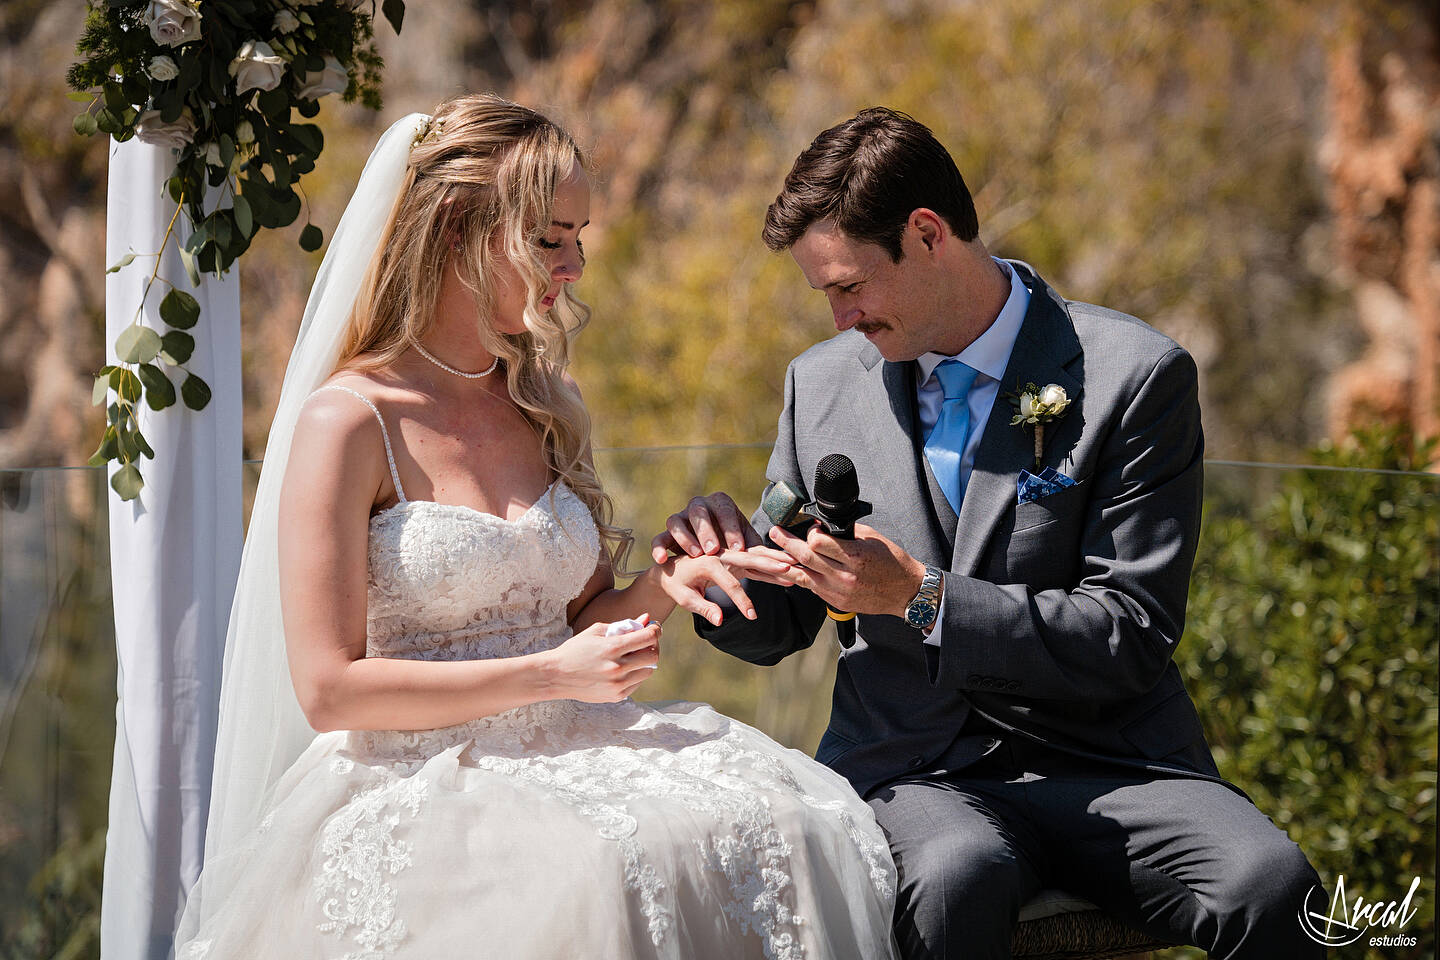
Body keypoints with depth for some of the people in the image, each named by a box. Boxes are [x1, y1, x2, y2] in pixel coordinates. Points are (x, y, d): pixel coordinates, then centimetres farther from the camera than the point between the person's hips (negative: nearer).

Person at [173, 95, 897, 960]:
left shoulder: (545, 405, 15)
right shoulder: (348, 420, -7)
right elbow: (328, 689, -11)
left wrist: (662, 588, -1)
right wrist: (552, 674, -13)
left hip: (563, 760, 6)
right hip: (414, 785, -6)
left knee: (779, 826, -23)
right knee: (588, 883, -37)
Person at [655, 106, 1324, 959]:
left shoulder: (1136, 377, -3)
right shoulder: (822, 385, 11)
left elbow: (1133, 637, -9)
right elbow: (777, 628, 19)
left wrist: (921, 599, -16)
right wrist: (727, 560, -4)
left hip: (1101, 762, -1)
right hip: (911, 772, 2)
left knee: (1269, 885, -30)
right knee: (958, 878, -35)